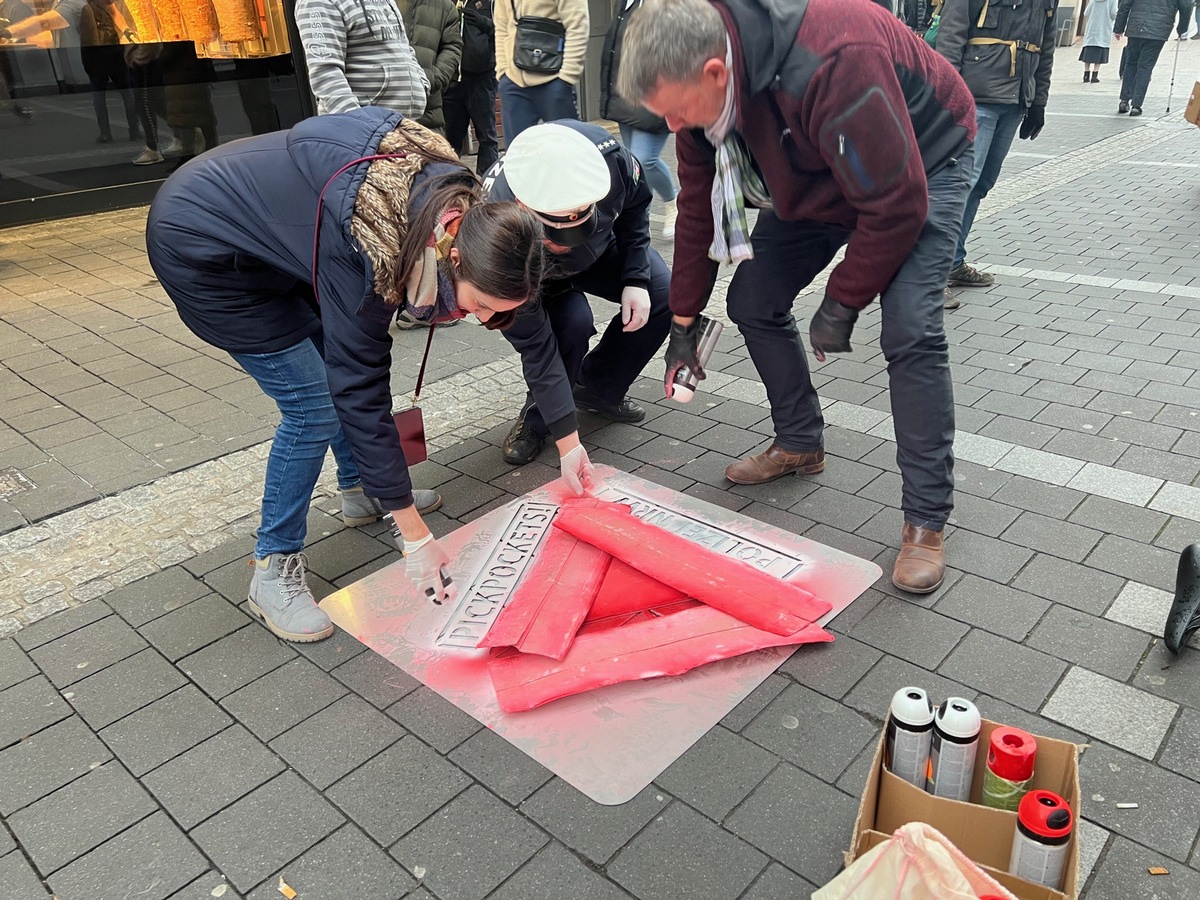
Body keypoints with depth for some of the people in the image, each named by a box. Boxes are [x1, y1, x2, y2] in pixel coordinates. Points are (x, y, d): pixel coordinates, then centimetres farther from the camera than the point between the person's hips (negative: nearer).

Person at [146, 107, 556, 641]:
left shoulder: (455, 198, -15)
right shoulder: (366, 250, -36)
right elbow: (362, 393, -30)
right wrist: (416, 539, -25)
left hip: (262, 223, 8)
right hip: (199, 250, -8)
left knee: (339, 362, 11)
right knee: (313, 404, -11)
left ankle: (362, 491, 32)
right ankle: (273, 572, 4)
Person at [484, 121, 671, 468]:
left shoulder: (607, 155, -38)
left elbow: (635, 204, -11)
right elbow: (534, 343, -37)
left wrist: (636, 278, -18)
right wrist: (567, 441, -37)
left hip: (604, 246, 4)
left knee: (664, 295, -15)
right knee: (572, 322, -32)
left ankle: (597, 389, 8)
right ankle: (537, 415, -2)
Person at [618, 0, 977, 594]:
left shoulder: (834, 63, -41)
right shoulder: (699, 87, -16)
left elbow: (896, 204, -33)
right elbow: (699, 206, -4)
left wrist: (841, 304, -22)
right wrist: (683, 321, 0)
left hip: (920, 165, -7)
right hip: (813, 178, 7)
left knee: (910, 332, -23)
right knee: (752, 302, 1)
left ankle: (926, 520, -11)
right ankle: (800, 444, 21)